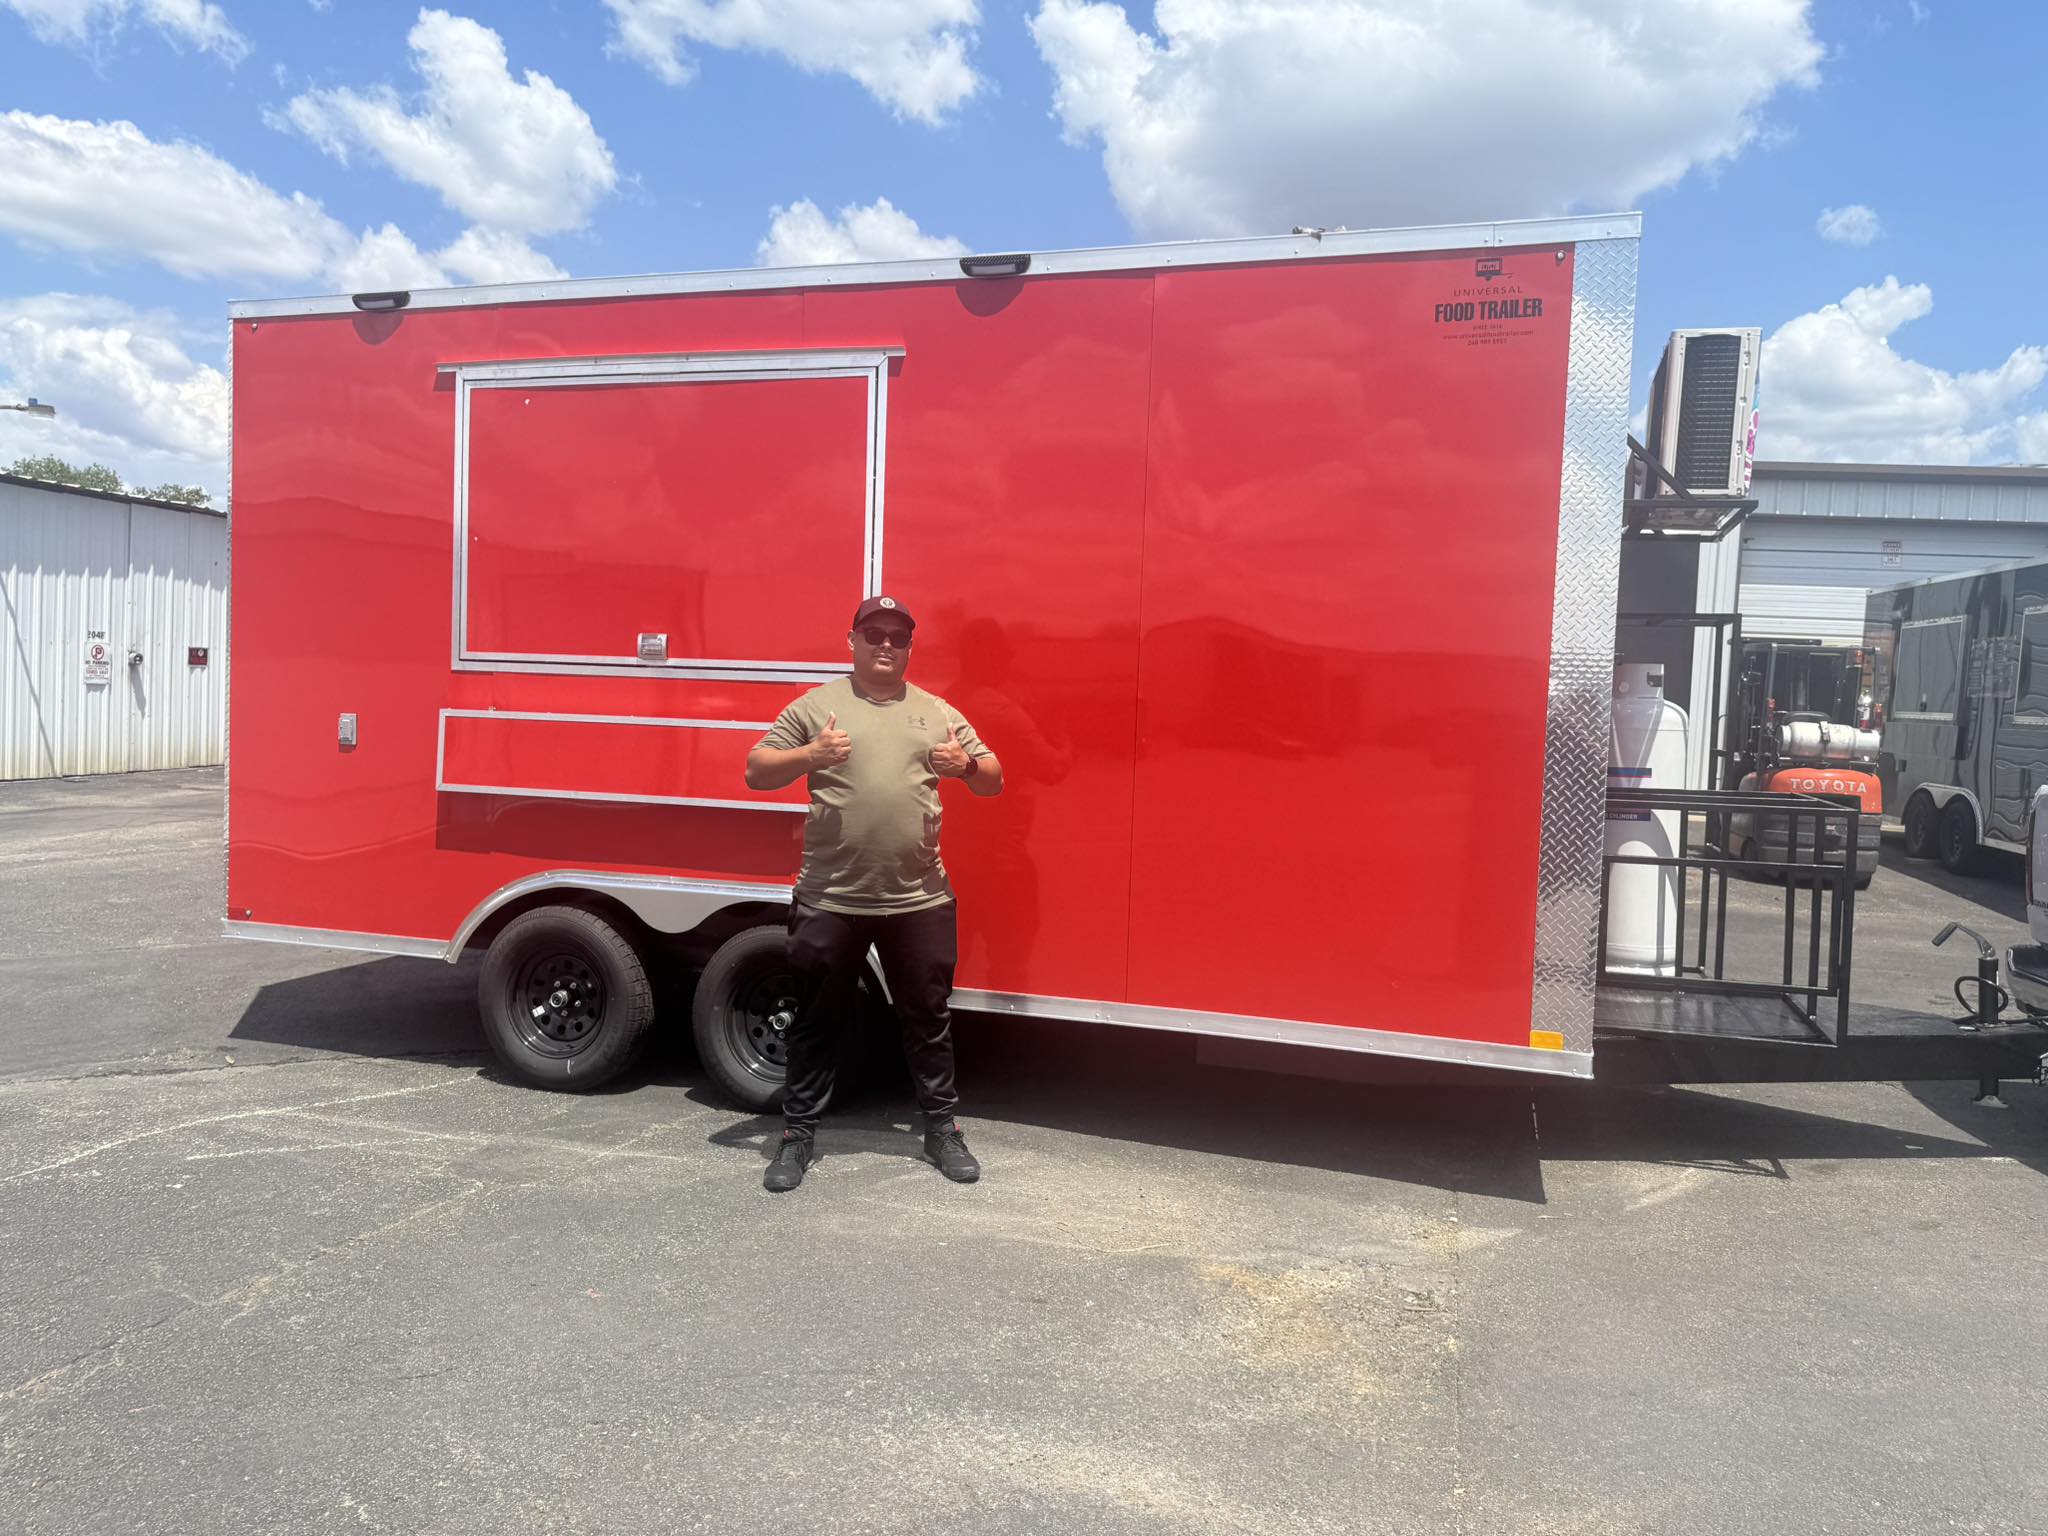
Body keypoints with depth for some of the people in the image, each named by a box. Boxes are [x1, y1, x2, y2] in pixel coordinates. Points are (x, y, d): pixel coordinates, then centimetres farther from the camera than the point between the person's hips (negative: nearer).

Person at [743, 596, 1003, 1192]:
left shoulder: (938, 713, 10)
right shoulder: (815, 707, 3)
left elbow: (993, 780, 12)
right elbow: (756, 773, 0)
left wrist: (967, 764, -11)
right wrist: (811, 755, -18)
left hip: (920, 901, 2)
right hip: (828, 901, -1)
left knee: (928, 1018, 12)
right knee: (813, 1020, 9)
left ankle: (942, 1128, 27)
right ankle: (798, 1133, 24)